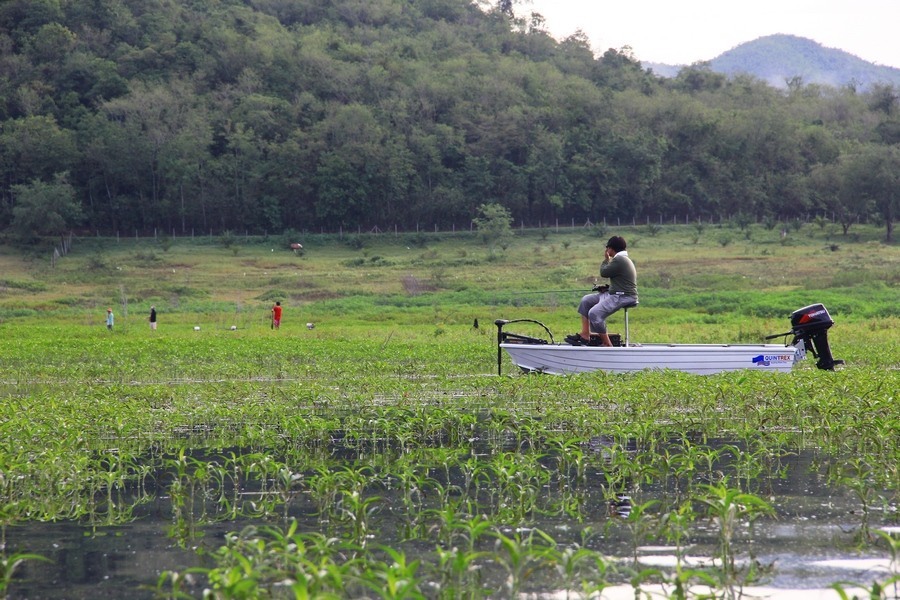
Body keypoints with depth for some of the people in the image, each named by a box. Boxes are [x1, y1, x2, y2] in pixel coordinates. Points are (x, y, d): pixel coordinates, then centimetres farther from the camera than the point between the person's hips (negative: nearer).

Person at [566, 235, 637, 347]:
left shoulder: (619, 260, -17)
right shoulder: (623, 259, 18)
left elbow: (603, 273, -11)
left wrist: (606, 259, 4)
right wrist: (607, 287, 8)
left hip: (623, 297, -12)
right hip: (615, 293, 12)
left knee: (594, 313, -24)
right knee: (586, 300, 13)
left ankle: (607, 344, -16)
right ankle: (585, 335, 7)